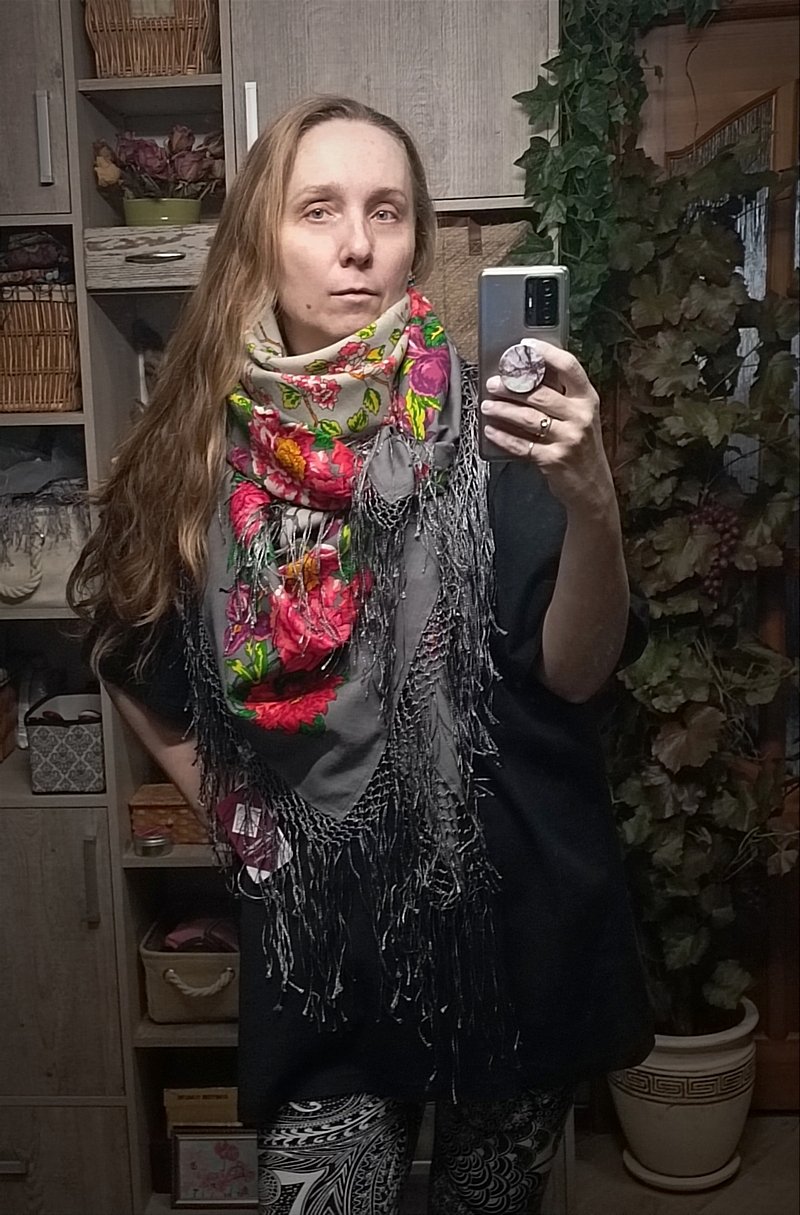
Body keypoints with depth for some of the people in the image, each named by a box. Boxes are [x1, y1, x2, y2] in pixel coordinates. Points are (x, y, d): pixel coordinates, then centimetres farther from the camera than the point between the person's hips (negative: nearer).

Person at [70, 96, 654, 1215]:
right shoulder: (202, 449, -4)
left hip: (513, 912, 0)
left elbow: (575, 671, -16)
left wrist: (592, 502, -33)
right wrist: (230, 812, 4)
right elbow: (138, 668, 11)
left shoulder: (487, 424, -9)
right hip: (318, 933, 1)